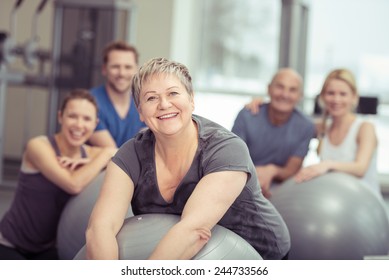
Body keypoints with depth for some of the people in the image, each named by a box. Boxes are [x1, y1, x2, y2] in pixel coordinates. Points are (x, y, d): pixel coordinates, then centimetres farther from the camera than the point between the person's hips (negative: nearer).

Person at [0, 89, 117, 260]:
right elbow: (74, 184, -31)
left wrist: (90, 162, -20)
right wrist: (106, 154, -18)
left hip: (46, 248, 6)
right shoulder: (38, 146, -18)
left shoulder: (90, 154, -1)